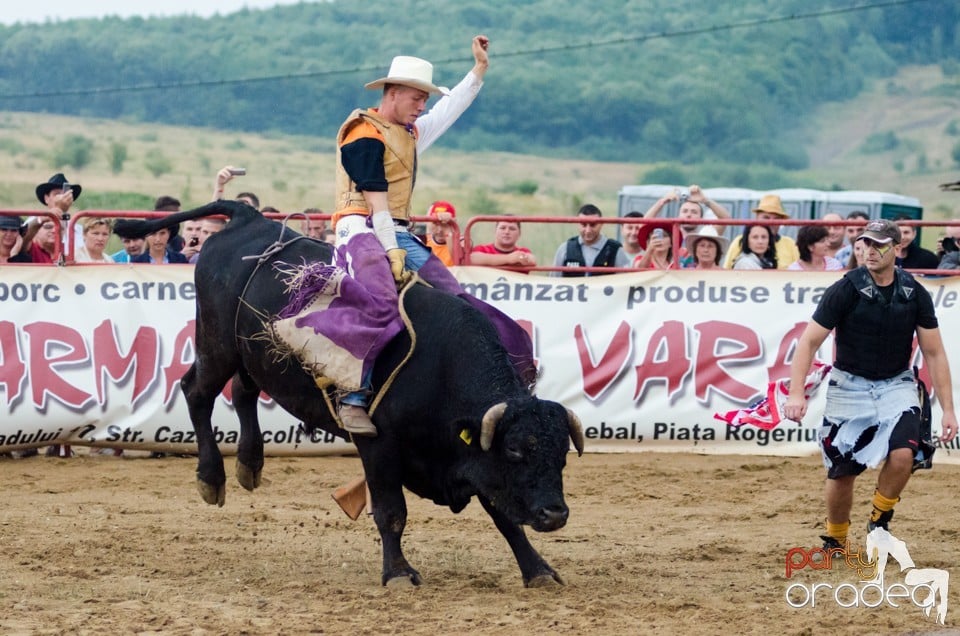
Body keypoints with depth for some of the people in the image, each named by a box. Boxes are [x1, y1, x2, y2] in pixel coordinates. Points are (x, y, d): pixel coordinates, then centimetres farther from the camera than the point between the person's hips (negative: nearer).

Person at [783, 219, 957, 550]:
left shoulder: (915, 294, -6)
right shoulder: (845, 290, -14)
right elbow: (810, 341, -13)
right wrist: (796, 393, -25)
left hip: (896, 385, 1)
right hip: (849, 386, -1)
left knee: (902, 453, -24)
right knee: (841, 473, -1)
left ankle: (880, 520, 2)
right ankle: (835, 540, 25)